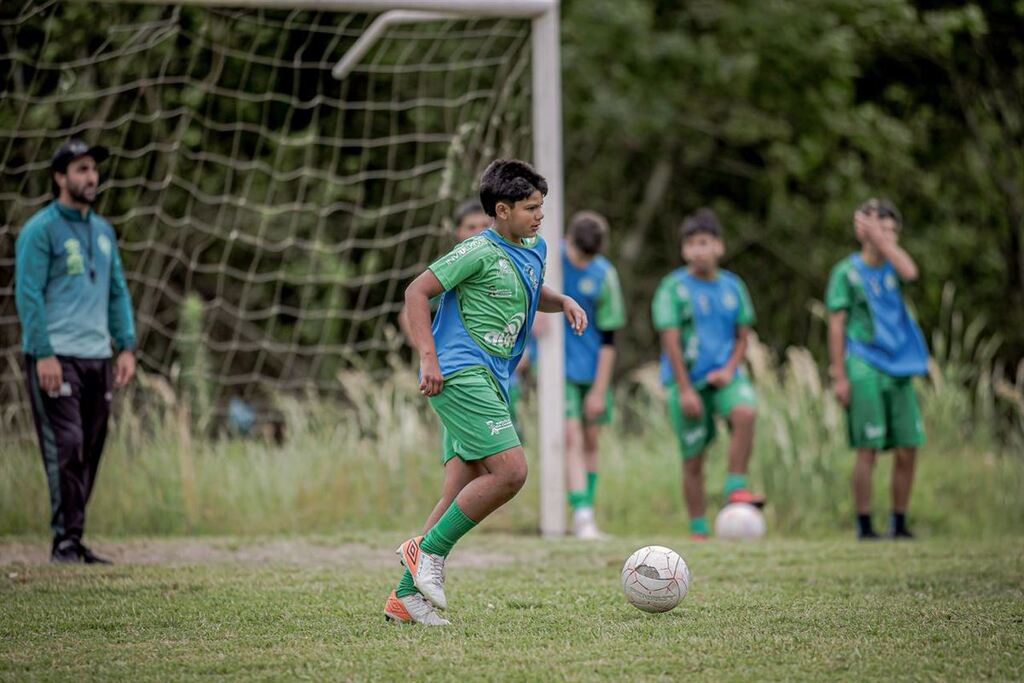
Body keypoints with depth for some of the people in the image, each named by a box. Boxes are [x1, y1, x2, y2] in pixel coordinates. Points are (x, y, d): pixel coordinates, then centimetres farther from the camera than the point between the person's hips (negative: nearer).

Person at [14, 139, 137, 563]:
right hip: (55, 358, -7)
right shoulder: (40, 229, -5)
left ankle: (74, 539, 9)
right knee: (65, 449, -11)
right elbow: (28, 294, -10)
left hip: (97, 358, 7)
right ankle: (65, 540, -8)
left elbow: (117, 292, 19)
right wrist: (43, 353, -17)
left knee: (90, 452, 5)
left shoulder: (103, 231, 17)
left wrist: (126, 347, 9)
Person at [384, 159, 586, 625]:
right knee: (510, 471, -19)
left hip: (487, 383, 9)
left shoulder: (532, 250, 16)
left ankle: (406, 596, 5)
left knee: (462, 494, 3)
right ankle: (428, 549, -9)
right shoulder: (479, 251, -9)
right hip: (460, 374, -9)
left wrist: (562, 302, 14)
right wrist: (428, 357, -20)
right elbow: (417, 292, -10)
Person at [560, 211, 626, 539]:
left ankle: (586, 520, 16)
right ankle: (582, 515, -19)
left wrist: (599, 390, -6)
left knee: (590, 441, 7)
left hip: (592, 369, 2)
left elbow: (608, 339, -4)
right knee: (572, 438, -14)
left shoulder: (604, 275, -7)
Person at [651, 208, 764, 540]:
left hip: (725, 375, 2)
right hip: (687, 379, -2)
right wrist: (685, 390, -13)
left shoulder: (733, 286, 8)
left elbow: (742, 336, 14)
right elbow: (670, 341, -8)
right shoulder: (674, 287, -5)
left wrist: (729, 370, -5)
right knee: (693, 457, 0)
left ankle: (736, 489, -22)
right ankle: (698, 530, 10)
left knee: (746, 412, -29)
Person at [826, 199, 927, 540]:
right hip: (864, 368, -5)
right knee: (868, 450, -6)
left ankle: (899, 522, 12)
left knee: (907, 450, 2)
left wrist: (879, 238, -9)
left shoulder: (891, 266, 12)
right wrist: (839, 376, -10)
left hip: (898, 369, 5)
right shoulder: (847, 271, -1)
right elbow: (836, 326, -3)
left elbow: (909, 272, -14)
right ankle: (864, 525, 1)